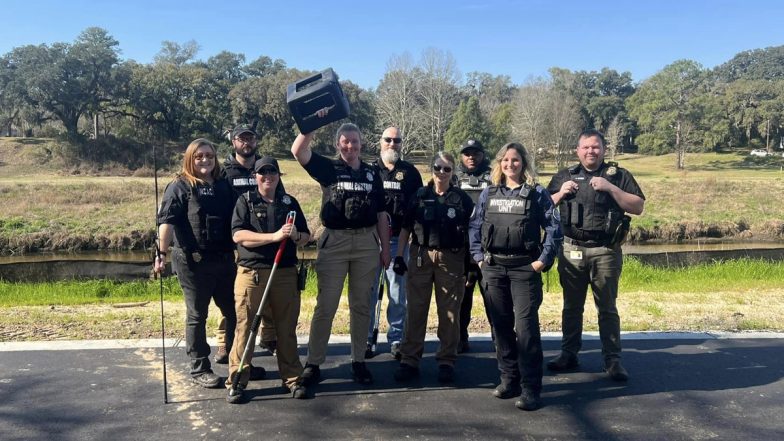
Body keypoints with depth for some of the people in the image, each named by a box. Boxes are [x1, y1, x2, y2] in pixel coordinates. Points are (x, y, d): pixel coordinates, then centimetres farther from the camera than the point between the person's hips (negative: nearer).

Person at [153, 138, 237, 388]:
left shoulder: (224, 186, 13)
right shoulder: (180, 186, -4)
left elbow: (235, 219, 18)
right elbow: (167, 220, -15)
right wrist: (162, 253, -26)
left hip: (224, 260, 6)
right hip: (193, 262, -5)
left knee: (234, 311, 11)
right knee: (197, 315, 5)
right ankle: (199, 369, 16)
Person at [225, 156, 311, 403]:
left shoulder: (289, 202, 14)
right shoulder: (245, 201, 5)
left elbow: (306, 237, 15)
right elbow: (238, 235, -9)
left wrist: (295, 235, -9)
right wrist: (274, 236, -17)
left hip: (285, 274, 3)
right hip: (251, 272, -3)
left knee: (286, 327, 8)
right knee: (245, 327, -1)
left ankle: (292, 378, 19)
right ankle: (237, 382, 9)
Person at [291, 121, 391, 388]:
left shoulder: (372, 174, 12)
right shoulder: (328, 168, 5)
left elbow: (381, 214, 11)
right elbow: (298, 151, -10)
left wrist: (385, 248, 7)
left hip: (366, 242, 3)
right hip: (334, 241, -2)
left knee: (361, 306, 9)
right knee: (325, 306, 0)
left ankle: (358, 361, 20)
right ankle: (313, 363, 9)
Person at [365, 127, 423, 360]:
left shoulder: (410, 172, 10)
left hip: (399, 239, 0)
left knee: (397, 292, 5)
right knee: (368, 290, 3)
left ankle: (396, 339, 14)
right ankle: (365, 339, 12)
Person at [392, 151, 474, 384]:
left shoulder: (462, 198, 4)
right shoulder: (420, 195, 7)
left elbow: (470, 233, 6)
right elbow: (405, 228, 9)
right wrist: (399, 255, 2)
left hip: (451, 258, -1)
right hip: (420, 256, 1)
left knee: (449, 312, 4)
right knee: (415, 310, 3)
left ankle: (446, 361, 15)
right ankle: (410, 360, 11)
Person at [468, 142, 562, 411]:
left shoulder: (537, 194, 1)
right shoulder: (488, 193, 11)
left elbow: (554, 229, -1)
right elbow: (474, 226, 14)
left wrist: (543, 260, -8)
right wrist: (478, 256, 5)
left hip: (524, 269, -4)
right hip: (493, 268, 4)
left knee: (526, 326, -8)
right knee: (500, 325, 9)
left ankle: (530, 389, -1)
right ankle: (509, 379, 22)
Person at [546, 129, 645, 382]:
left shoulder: (618, 175, 4)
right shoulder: (564, 177, 11)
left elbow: (638, 207, -5)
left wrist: (610, 188, -14)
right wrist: (561, 193, -6)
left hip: (605, 252, -2)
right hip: (571, 251, 2)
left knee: (607, 307, 4)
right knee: (571, 306, 11)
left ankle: (613, 360, 11)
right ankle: (569, 354, 21)